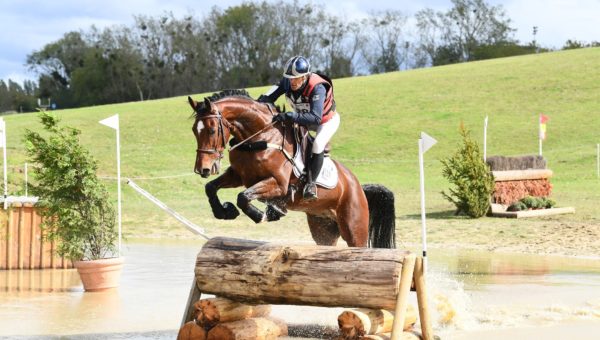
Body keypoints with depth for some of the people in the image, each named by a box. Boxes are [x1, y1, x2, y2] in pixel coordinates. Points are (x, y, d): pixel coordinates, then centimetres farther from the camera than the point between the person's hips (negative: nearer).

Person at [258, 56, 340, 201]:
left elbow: (315, 118, -49)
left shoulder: (318, 88, -41)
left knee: (318, 144, -31)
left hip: (327, 120, -7)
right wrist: (262, 100, -32)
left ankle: (310, 183, -18)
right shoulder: (287, 82, -23)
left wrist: (290, 116, -58)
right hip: (303, 117, 7)